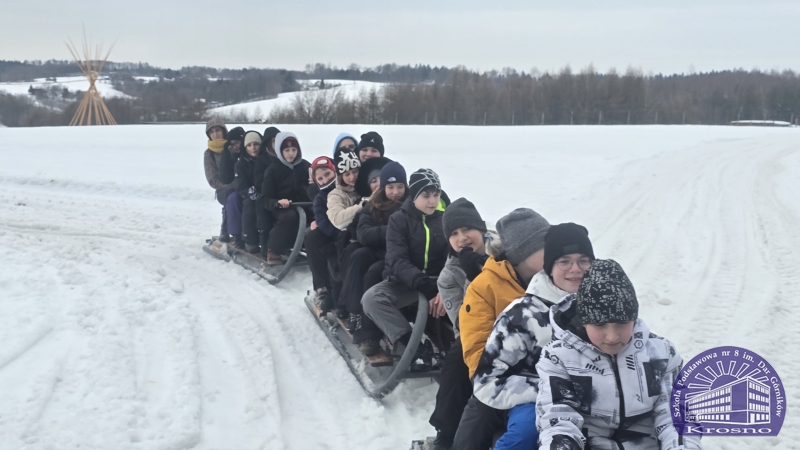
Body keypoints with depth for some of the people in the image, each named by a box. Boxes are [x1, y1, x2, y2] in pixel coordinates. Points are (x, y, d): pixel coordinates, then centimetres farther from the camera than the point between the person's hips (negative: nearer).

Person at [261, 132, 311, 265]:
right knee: (291, 216, -37)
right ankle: (273, 250, -22)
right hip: (282, 209, -2)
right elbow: (266, 199, -3)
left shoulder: (305, 166, 10)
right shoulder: (273, 169, 3)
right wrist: (278, 203, -24)